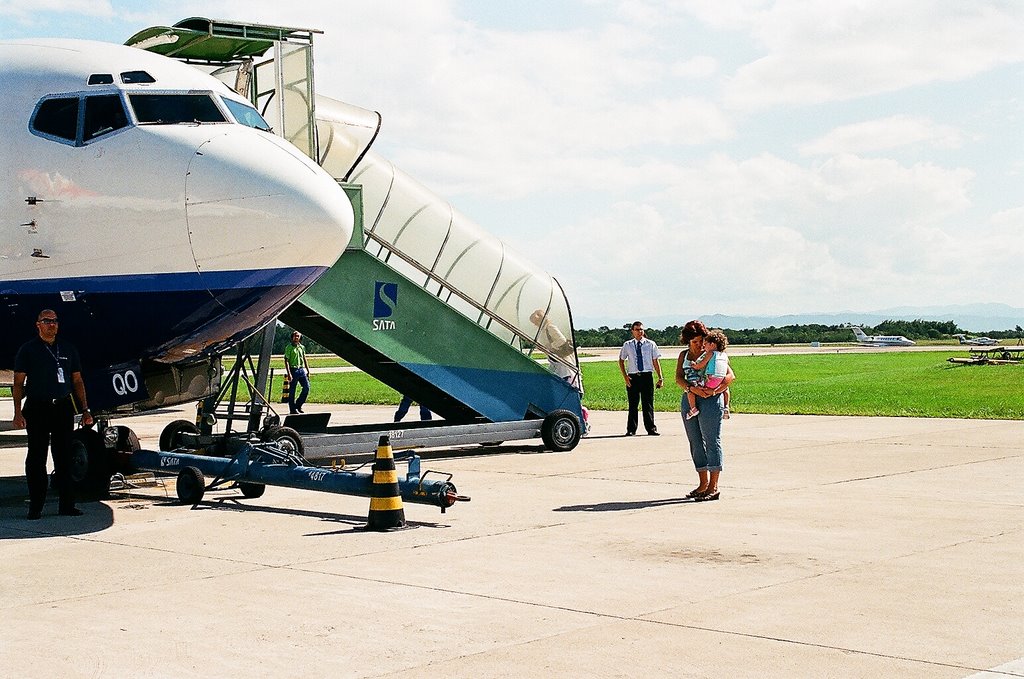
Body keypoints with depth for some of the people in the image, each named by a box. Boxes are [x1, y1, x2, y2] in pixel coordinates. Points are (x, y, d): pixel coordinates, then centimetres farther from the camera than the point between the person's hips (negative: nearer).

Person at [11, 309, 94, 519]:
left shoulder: (68, 349, 13)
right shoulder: (28, 350, 2)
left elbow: (77, 381, 16)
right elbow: (18, 383, 1)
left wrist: (85, 410, 10)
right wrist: (18, 412, -8)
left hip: (63, 408, 3)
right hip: (37, 409, -3)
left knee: (64, 456, 5)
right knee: (36, 458, 0)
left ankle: (67, 504, 10)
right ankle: (35, 506, 5)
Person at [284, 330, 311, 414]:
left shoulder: (302, 347, 14)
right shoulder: (289, 348, -3)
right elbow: (286, 361, -8)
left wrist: (308, 371, 14)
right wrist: (289, 374, -16)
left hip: (302, 370, 5)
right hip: (293, 370, -5)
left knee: (307, 387, -2)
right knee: (292, 391, -1)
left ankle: (298, 404, 13)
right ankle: (292, 409, 6)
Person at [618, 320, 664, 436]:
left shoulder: (650, 344, 4)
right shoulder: (627, 345, 6)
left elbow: (656, 361, 5)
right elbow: (621, 361, 12)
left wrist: (660, 378, -1)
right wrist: (625, 376, 0)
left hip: (647, 376, -1)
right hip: (633, 377, 1)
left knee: (648, 404, 1)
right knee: (632, 404, 4)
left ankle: (651, 428, 8)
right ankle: (631, 429, 11)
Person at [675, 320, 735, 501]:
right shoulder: (684, 355, 13)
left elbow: (730, 376, -7)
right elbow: (679, 378, -1)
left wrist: (715, 391, -22)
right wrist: (692, 388, -20)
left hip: (710, 401, -6)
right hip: (689, 400, 6)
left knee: (712, 441, -6)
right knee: (695, 442, 9)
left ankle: (713, 487, -5)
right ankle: (703, 483, 19)